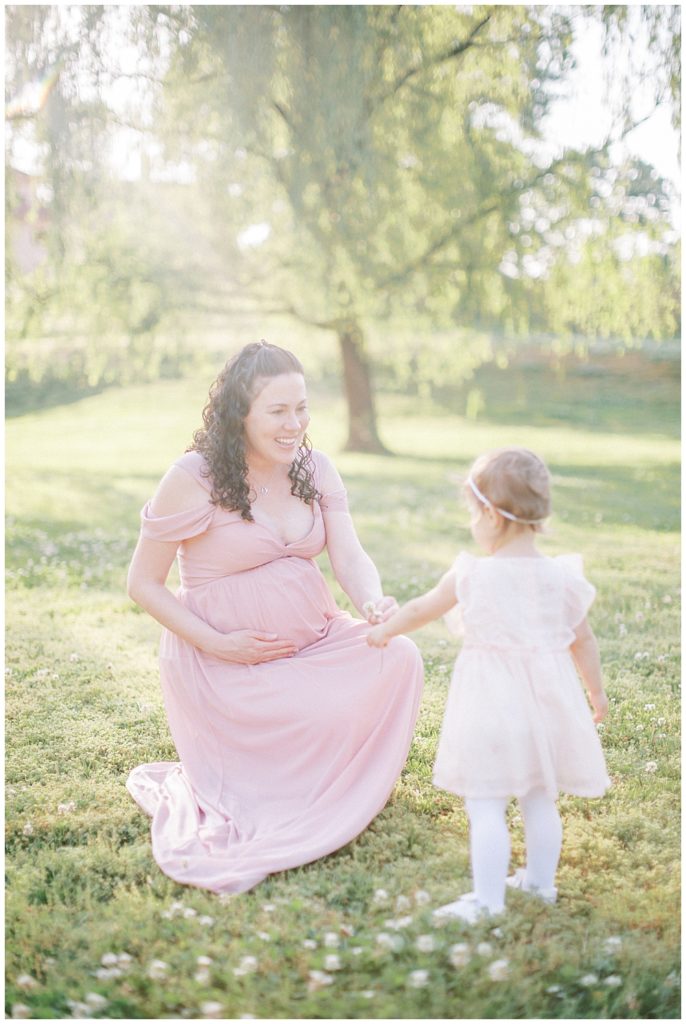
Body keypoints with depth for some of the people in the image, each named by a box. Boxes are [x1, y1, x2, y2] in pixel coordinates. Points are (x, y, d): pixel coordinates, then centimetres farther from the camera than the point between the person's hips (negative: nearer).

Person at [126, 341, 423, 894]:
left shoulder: (316, 469, 2)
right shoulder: (192, 479, -14)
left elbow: (350, 557, -8)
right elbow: (143, 584, -8)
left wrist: (374, 603, -32)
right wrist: (217, 643, -18)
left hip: (316, 641, 5)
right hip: (226, 661, -5)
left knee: (398, 656, -22)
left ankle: (354, 787, 6)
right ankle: (191, 787, 17)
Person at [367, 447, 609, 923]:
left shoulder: (472, 575, -10)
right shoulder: (560, 578, -1)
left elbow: (420, 610, 6)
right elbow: (584, 642, 9)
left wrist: (385, 629, 24)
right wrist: (597, 693, 24)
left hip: (493, 703, -5)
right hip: (547, 702, 5)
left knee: (486, 807, 1)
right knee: (540, 800, 19)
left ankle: (488, 900, 3)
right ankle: (540, 881, 33)